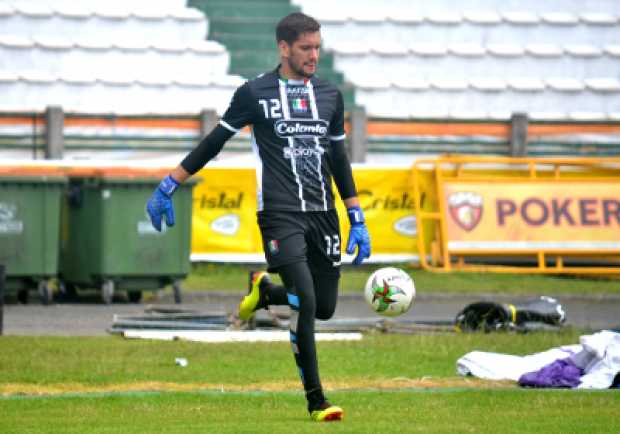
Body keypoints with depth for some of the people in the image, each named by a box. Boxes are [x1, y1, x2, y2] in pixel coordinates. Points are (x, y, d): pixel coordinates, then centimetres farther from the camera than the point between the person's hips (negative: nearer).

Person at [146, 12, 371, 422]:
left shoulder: (330, 95, 12)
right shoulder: (255, 93, -1)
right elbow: (214, 142, 6)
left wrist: (358, 221, 17)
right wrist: (169, 186, 5)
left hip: (323, 214, 5)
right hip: (280, 214, -5)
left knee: (325, 308, 4)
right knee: (306, 302, -17)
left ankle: (263, 291, 35)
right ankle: (316, 401, -8)